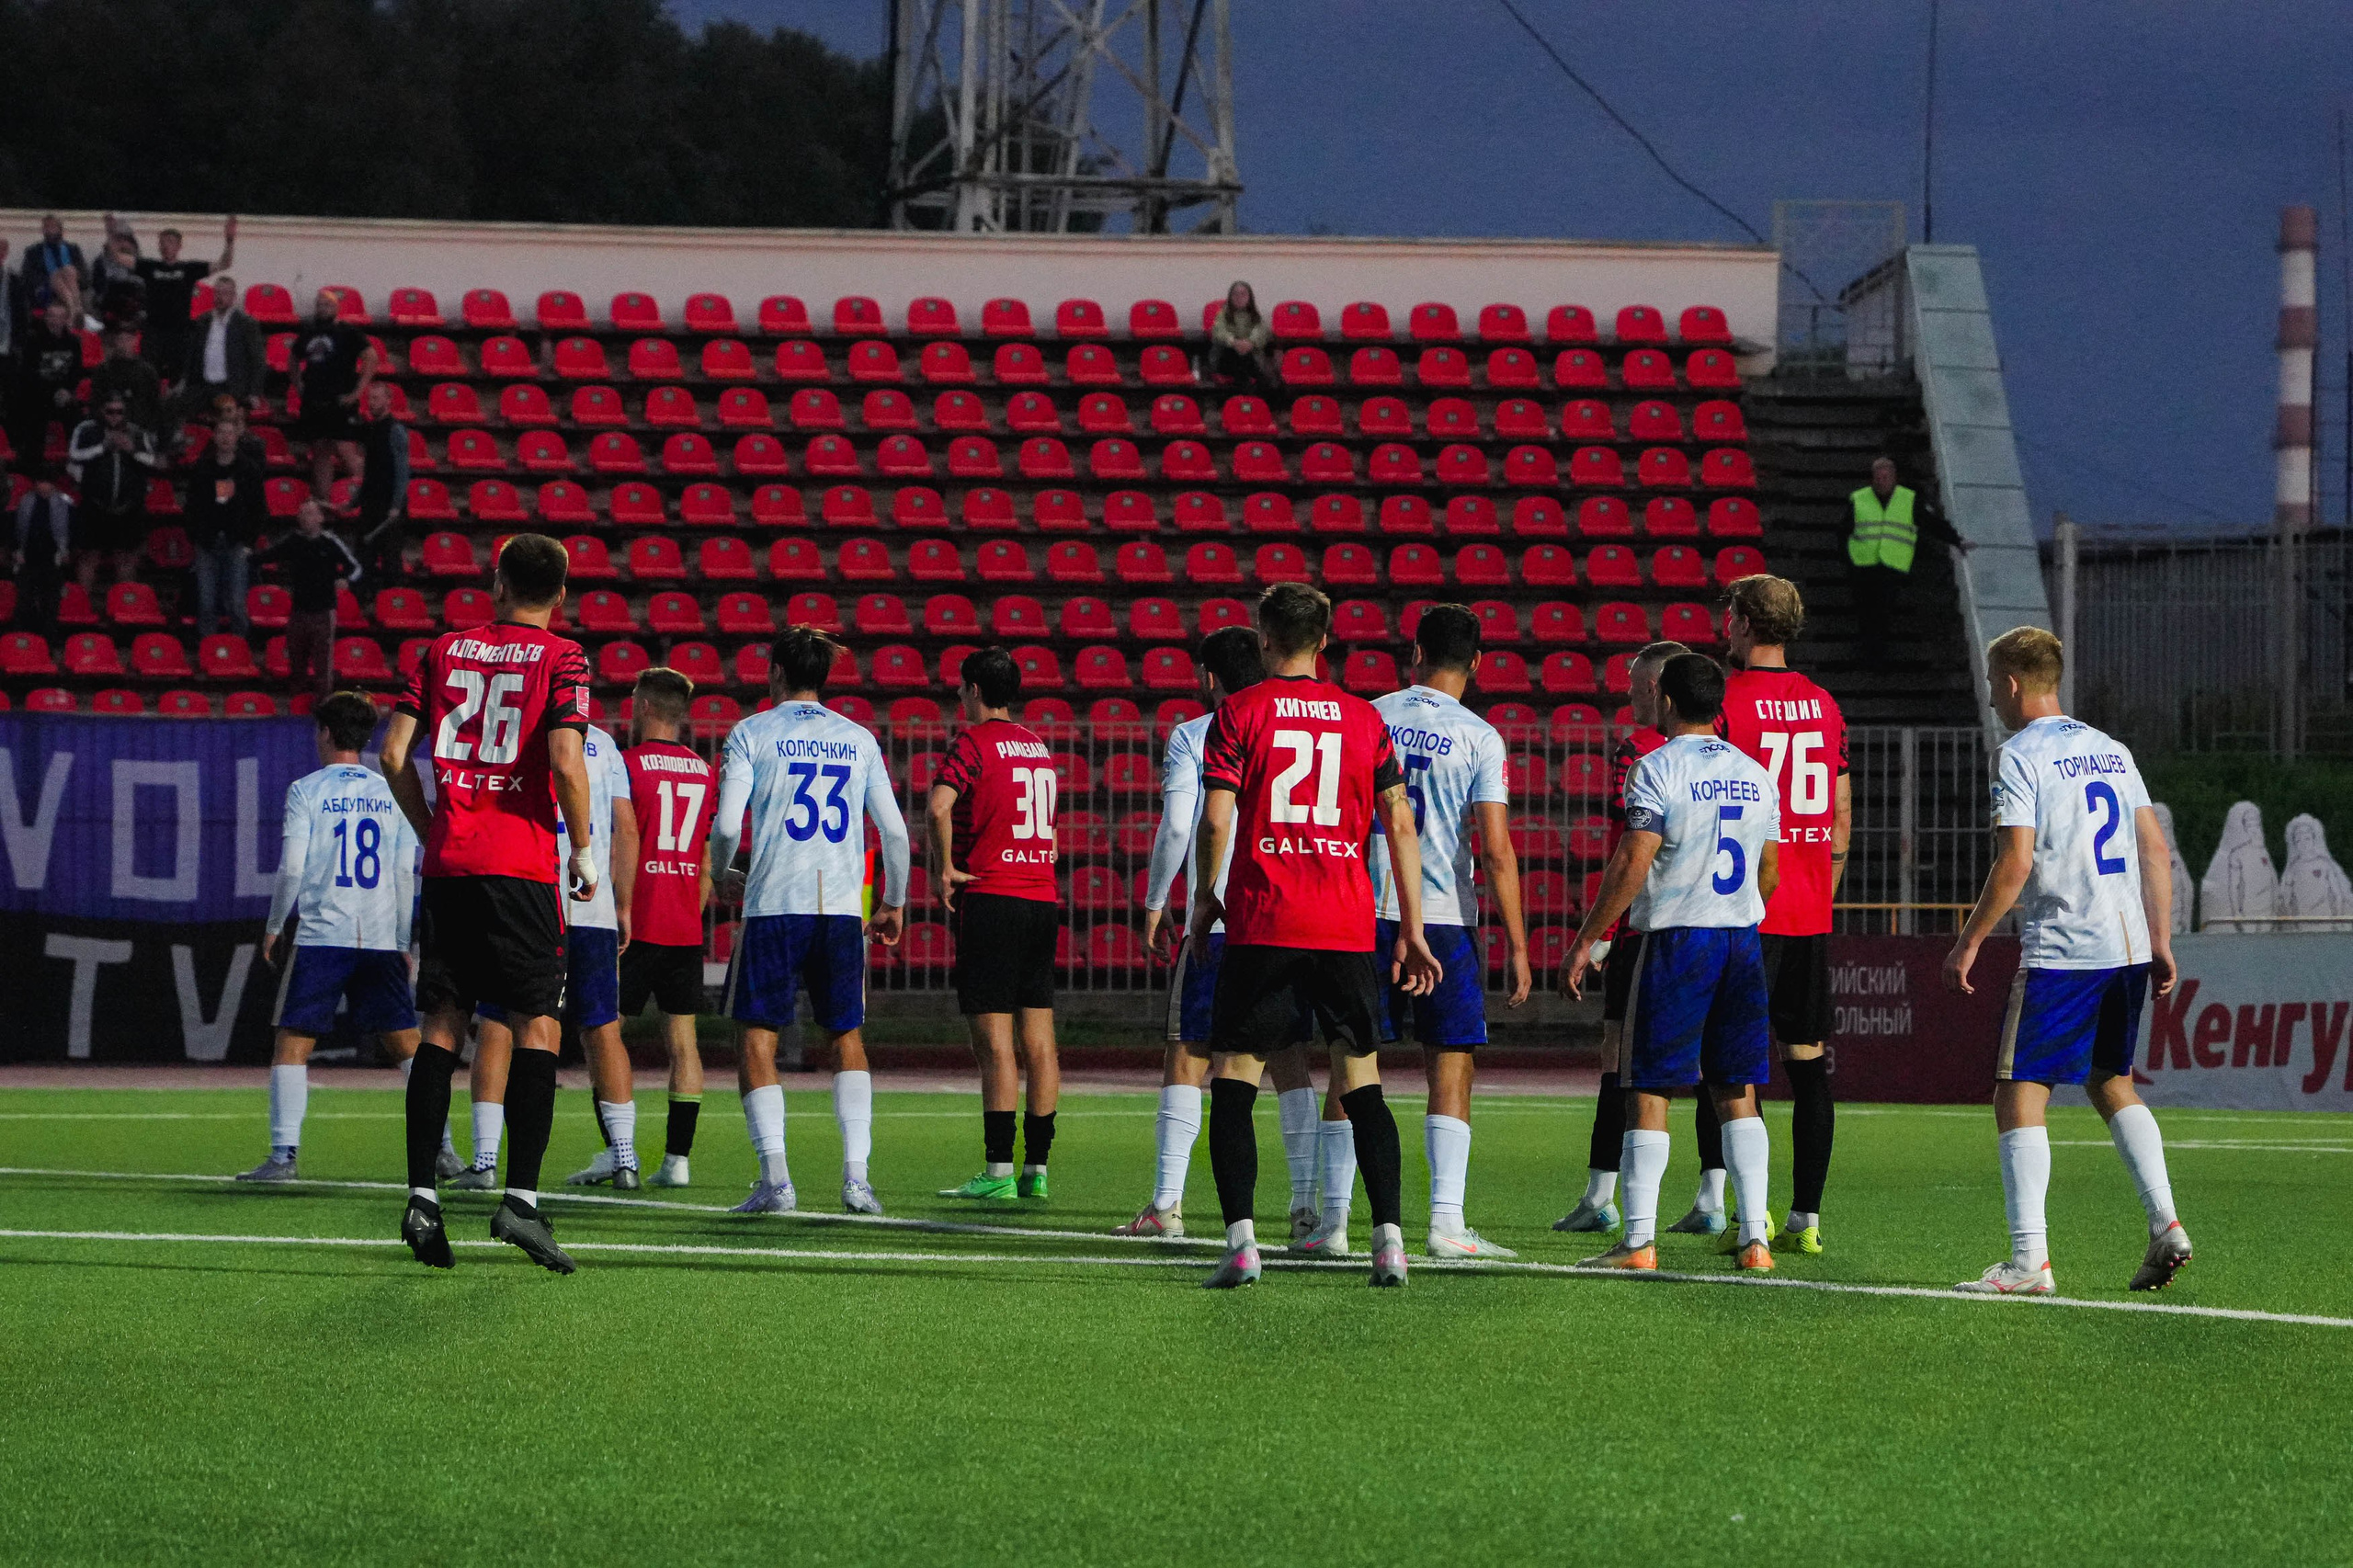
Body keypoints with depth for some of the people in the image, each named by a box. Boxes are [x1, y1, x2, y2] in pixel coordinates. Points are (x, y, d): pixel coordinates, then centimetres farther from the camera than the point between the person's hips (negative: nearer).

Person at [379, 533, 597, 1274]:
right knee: (536, 1026, 0)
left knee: (442, 1024, 7)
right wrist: (583, 850, -2)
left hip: (448, 861, 4)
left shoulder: (446, 650, 10)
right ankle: (521, 1199, -11)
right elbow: (565, 759, -14)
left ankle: (422, 1198, 1)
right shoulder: (560, 660, -1)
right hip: (520, 865, -4)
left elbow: (394, 753, 5)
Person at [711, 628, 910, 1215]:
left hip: (773, 903, -3)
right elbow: (894, 831, 10)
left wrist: (723, 876, 15)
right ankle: (856, 1175, -1)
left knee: (758, 1036, 3)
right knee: (847, 1035, 11)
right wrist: (894, 902, 24)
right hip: (843, 904, 3)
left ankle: (775, 1178, -8)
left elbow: (727, 826, -6)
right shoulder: (859, 740, 11)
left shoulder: (751, 734, 0)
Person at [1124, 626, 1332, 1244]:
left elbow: (1177, 827, -9)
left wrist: (1155, 904, 0)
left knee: (1186, 1056, 4)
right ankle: (1308, 1207, 0)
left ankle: (1167, 1203, 1)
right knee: (1289, 1060, 6)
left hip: (1217, 917, -3)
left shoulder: (1191, 737, -1)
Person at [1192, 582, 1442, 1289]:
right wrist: (1412, 931, 8)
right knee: (1362, 1082, 10)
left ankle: (1241, 1239, -10)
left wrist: (1205, 899, 8)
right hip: (1347, 928, 2)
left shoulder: (1238, 713, 0)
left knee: (1232, 1080, 3)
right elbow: (1400, 824, 5)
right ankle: (1389, 1238, 0)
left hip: (1261, 924, -2)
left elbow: (1216, 819, -7)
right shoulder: (1365, 719, 8)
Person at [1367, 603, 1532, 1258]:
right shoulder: (1478, 737, -4)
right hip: (1445, 917, -3)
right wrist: (1516, 945, -6)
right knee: (1450, 1068, 2)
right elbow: (1496, 850, -9)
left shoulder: (1368, 718, 4)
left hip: (1367, 911, 3)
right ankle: (1446, 1222, -6)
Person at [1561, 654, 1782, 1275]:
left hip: (1675, 941, -5)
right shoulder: (1756, 775, 10)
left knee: (1649, 1091, 0)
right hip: (1742, 938, 5)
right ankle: (1755, 1239, 3)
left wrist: (1586, 939, -8)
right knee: (1738, 1092, 9)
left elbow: (1633, 864, -15)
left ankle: (1639, 1241, -3)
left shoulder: (1658, 769, -9)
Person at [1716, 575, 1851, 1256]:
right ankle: (1806, 1217, 7)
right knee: (1809, 1062, 7)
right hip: (1810, 913, 6)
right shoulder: (1824, 706, 10)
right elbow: (1842, 822, 14)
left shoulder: (1725, 701, -9)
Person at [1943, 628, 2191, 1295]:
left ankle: (2030, 1259, -12)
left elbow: (2015, 863, -15)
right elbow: (2155, 851, 13)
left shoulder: (2021, 756, -7)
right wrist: (2160, 942, 17)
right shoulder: (2110, 750, 14)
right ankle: (2165, 1224, 9)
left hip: (2059, 952, -7)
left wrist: (1969, 943, -7)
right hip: (2127, 950, 7)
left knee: (2019, 1095, -4)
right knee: (2112, 1085, 21)